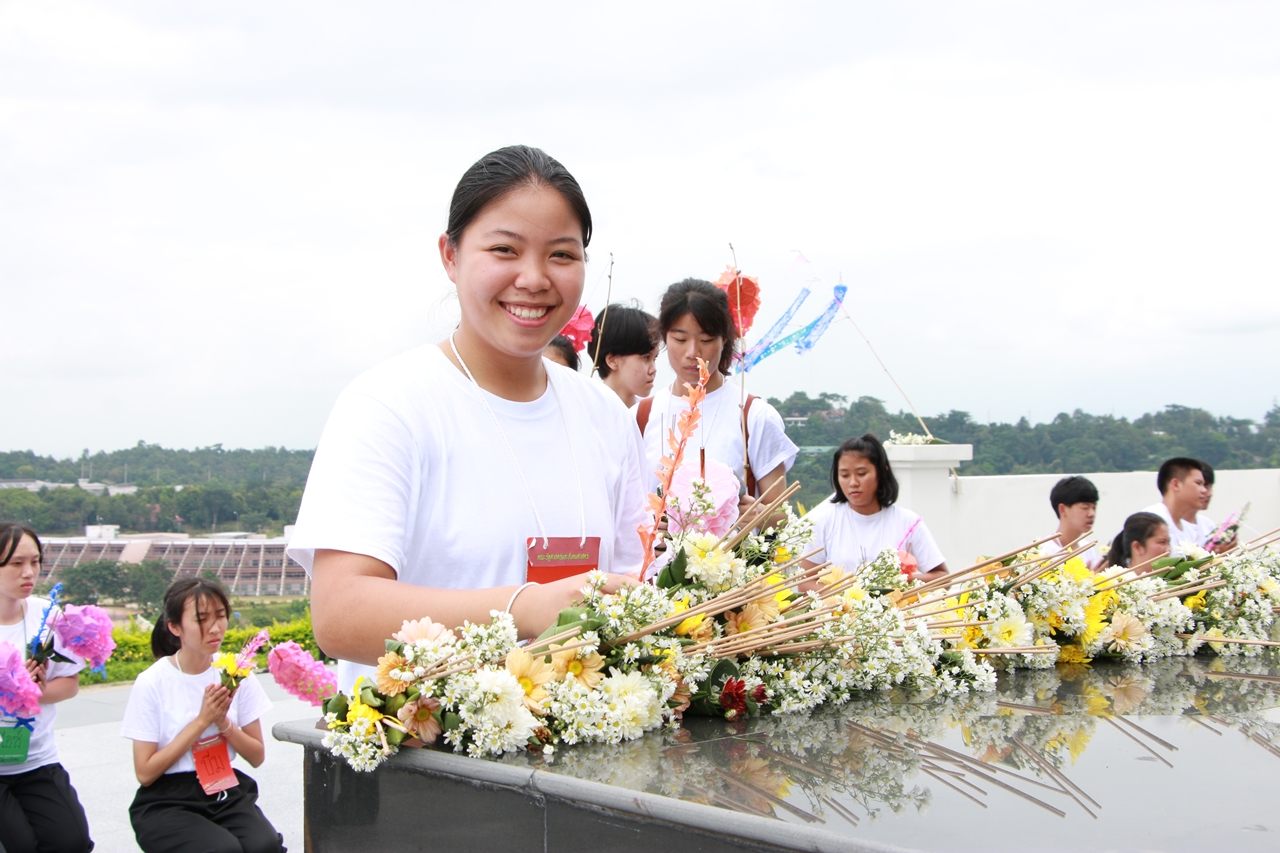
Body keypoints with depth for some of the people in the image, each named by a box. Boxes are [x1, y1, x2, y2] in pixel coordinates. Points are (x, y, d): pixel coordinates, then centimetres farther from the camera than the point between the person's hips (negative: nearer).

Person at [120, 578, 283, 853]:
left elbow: (257, 756, 7)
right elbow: (145, 773, -9)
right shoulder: (152, 683, -7)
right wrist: (203, 720, -14)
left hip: (227, 793, 3)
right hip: (167, 801, -3)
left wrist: (223, 721, -12)